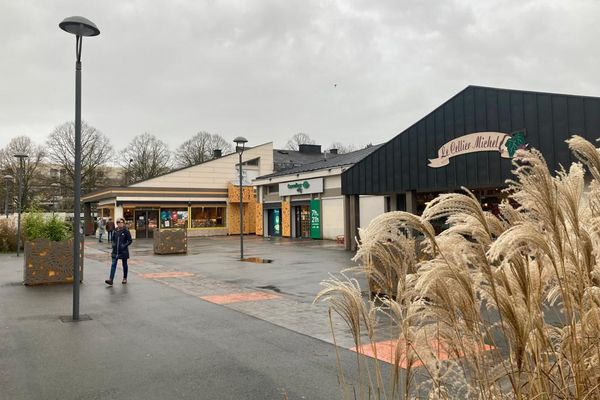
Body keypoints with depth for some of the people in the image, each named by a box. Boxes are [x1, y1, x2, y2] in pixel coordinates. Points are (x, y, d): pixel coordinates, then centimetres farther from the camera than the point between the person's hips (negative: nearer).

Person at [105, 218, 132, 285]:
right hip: (115, 250, 3)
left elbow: (130, 241, -6)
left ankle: (125, 278, 26)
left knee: (124, 264, 11)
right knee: (113, 264, -6)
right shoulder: (115, 231, 4)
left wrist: (124, 245, -18)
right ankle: (111, 280, -11)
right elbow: (113, 239, 18)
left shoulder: (126, 231, -8)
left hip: (123, 251, -3)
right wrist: (113, 244, 0)